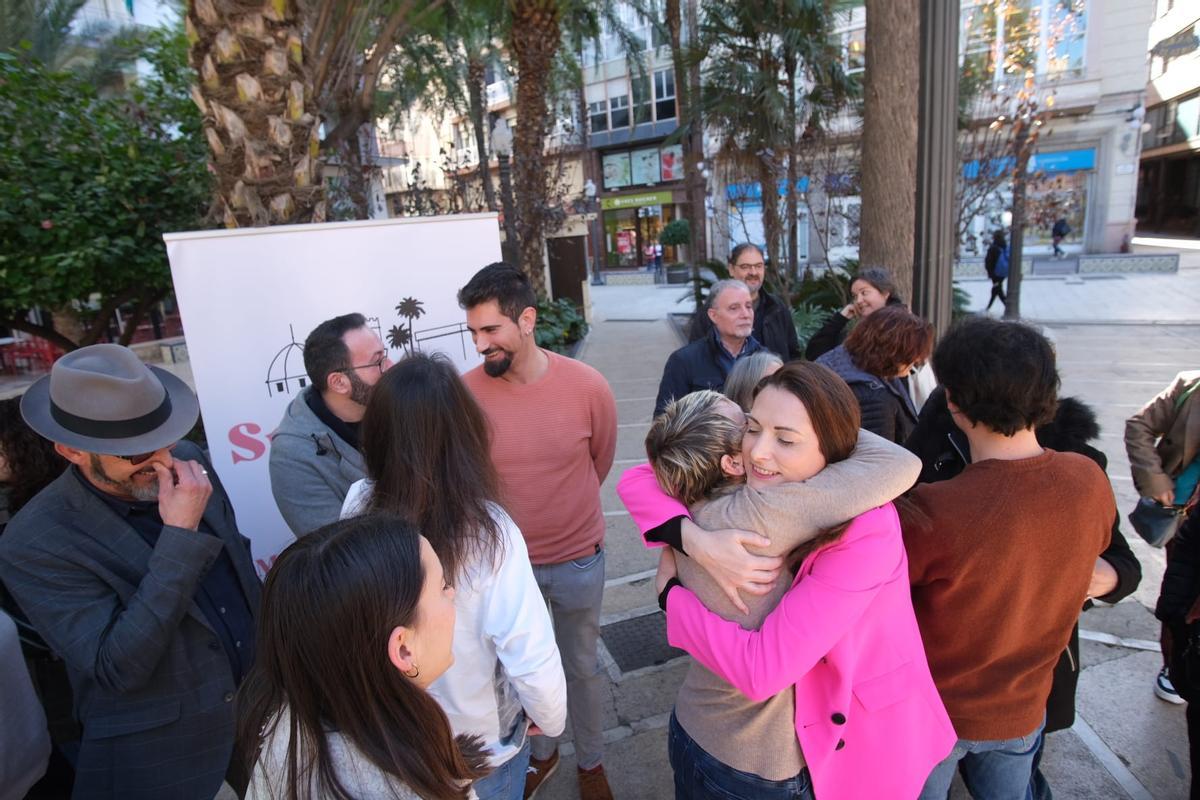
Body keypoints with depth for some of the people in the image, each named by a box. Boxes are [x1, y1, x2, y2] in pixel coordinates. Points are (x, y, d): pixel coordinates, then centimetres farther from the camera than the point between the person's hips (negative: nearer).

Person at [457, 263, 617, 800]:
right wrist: (518, 514, 7)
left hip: (578, 561, 0)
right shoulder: (465, 392, -18)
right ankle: (541, 752, 53)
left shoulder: (587, 386, -18)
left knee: (581, 668, 21)